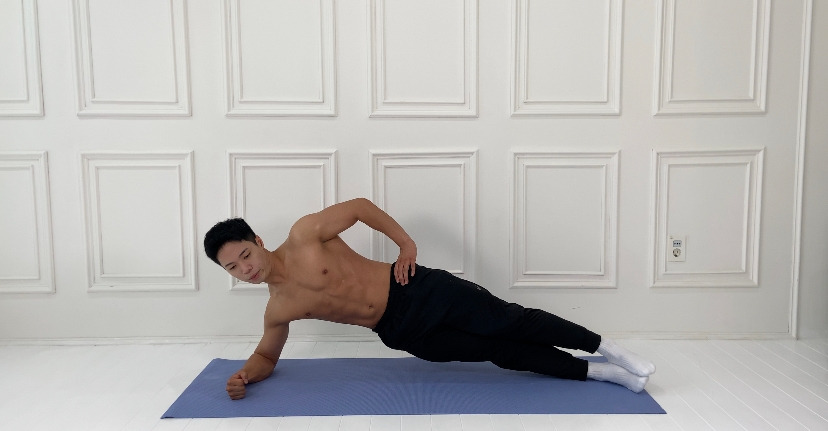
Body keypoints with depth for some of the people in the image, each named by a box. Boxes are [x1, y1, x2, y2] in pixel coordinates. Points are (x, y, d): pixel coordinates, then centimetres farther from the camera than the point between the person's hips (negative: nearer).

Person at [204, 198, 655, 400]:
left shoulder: (303, 235, -11)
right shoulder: (277, 309, 2)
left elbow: (360, 206, -6)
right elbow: (266, 356, 17)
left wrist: (407, 243, -9)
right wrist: (244, 375, -5)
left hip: (419, 291, -3)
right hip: (401, 333, 3)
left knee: (510, 322, -11)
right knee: (502, 353, -2)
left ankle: (607, 349, 6)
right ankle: (601, 372, 7)